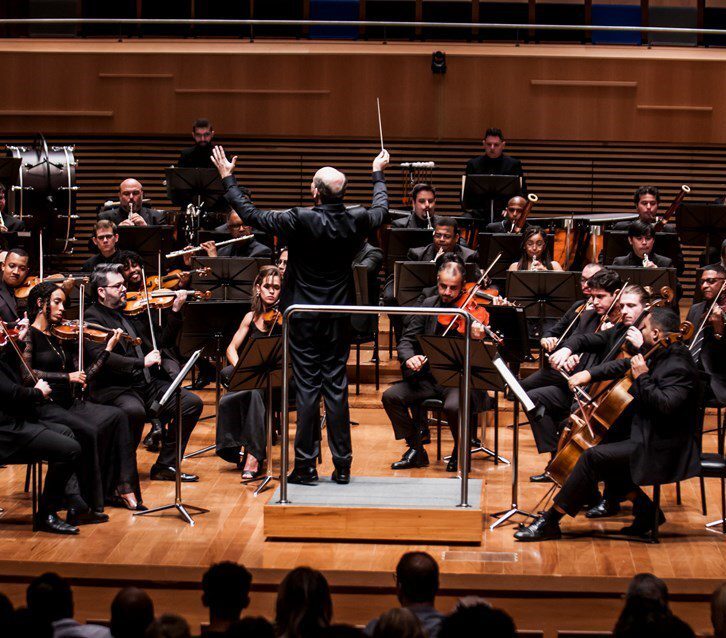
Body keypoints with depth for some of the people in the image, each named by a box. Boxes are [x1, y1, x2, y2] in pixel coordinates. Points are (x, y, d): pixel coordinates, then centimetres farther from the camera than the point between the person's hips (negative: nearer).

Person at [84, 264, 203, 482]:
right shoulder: (92, 317, -5)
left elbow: (163, 342, 20)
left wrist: (175, 311, 6)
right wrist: (141, 362, -25)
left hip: (149, 384, 7)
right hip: (114, 388, -7)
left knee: (192, 403, -9)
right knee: (134, 411, -37)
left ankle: (165, 465, 1)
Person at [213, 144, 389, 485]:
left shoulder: (299, 221, -19)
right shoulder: (355, 220, -6)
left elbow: (250, 214, -12)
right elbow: (381, 209, 18)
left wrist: (227, 178, 0)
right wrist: (378, 174, 36)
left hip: (304, 318, -3)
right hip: (338, 318, 3)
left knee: (307, 388, 1)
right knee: (336, 387, 7)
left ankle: (306, 466, 3)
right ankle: (342, 466, 10)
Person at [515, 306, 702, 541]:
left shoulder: (678, 367, -21)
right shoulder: (659, 356, 9)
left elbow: (665, 405, -34)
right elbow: (624, 365, 20)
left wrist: (642, 378, -27)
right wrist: (590, 374, 8)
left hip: (662, 449, -11)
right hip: (647, 435, 11)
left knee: (594, 456, -18)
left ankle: (550, 522, -12)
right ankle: (647, 512, 12)